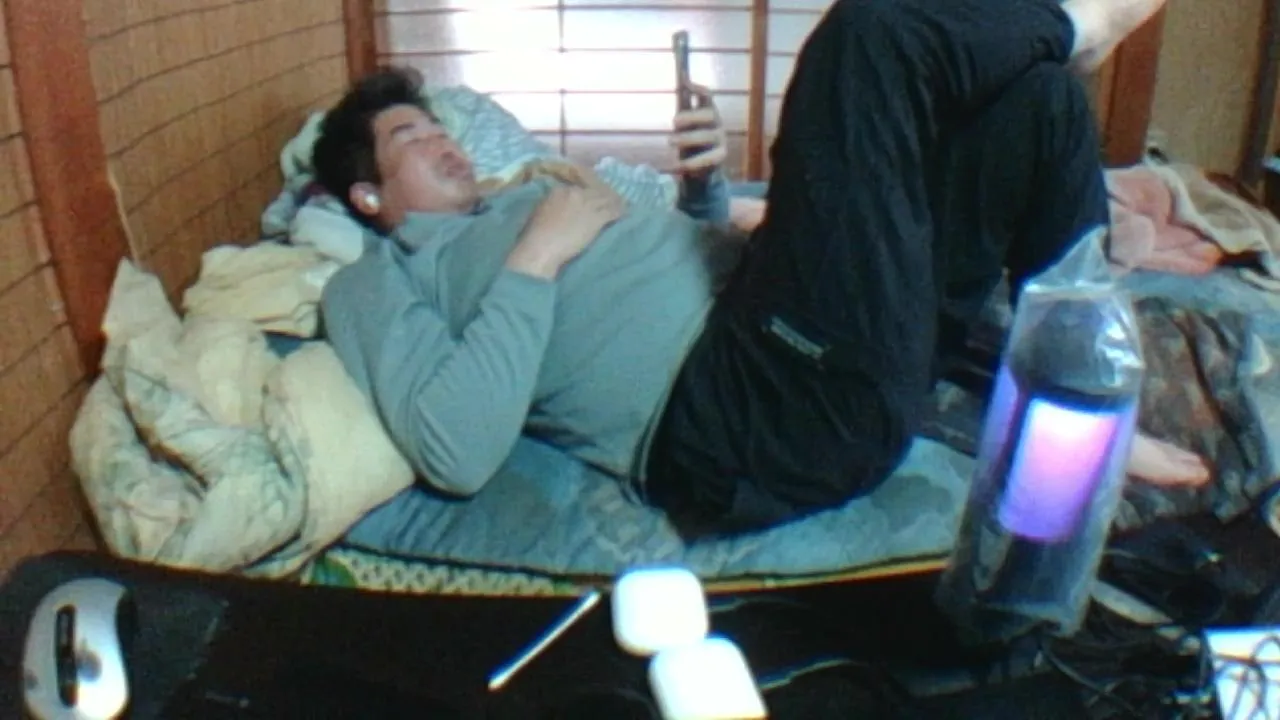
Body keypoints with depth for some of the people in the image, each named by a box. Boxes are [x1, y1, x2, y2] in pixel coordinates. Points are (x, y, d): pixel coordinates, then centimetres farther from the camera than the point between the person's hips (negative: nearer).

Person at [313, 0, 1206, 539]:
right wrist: (535, 258, -9)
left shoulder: (528, 193, 32)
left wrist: (706, 181, 12)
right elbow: (455, 454, -14)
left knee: (1035, 93, 6)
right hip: (734, 419, -9)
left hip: (770, 335, 9)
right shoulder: (377, 282, 8)